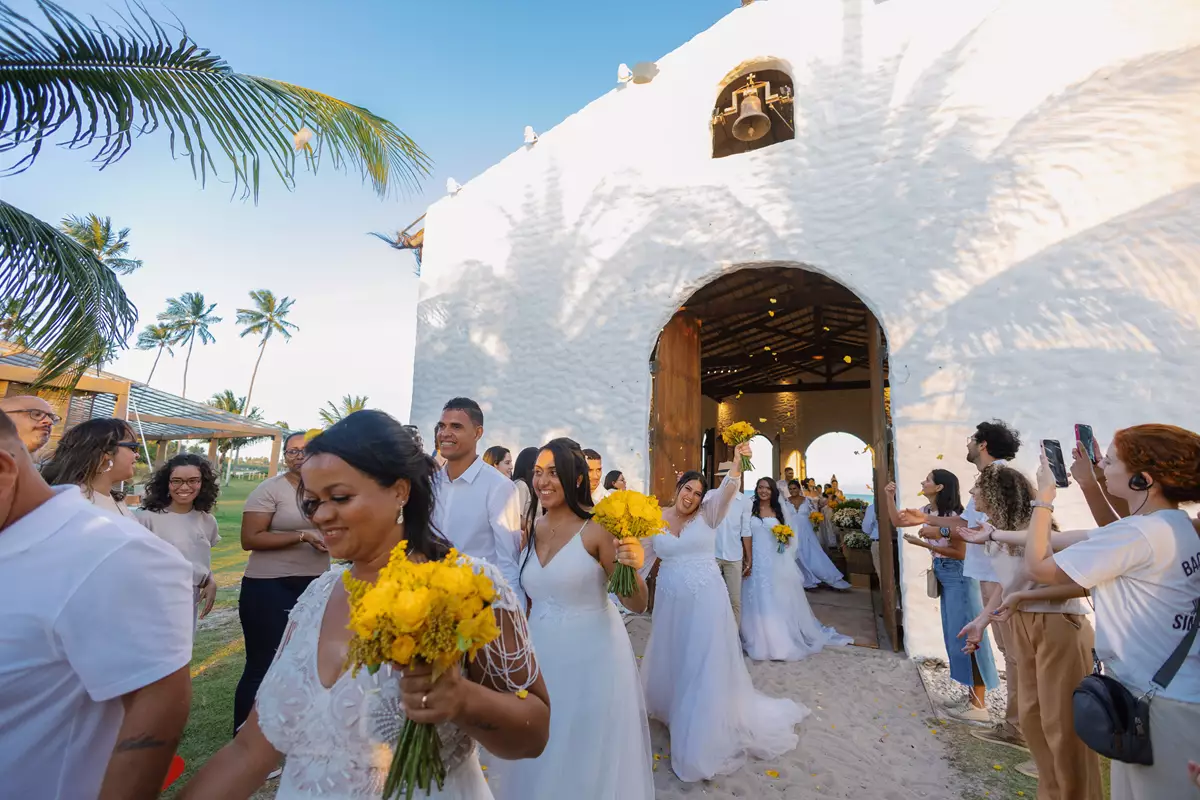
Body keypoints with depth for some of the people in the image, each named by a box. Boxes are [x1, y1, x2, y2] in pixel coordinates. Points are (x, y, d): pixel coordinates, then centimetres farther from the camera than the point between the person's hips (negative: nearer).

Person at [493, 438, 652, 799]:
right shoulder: (530, 530, -1)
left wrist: (632, 569, -34)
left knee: (588, 755, 15)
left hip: (593, 654, -5)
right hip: (540, 653, 5)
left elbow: (637, 605, -15)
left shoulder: (598, 529, -17)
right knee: (540, 756, 23)